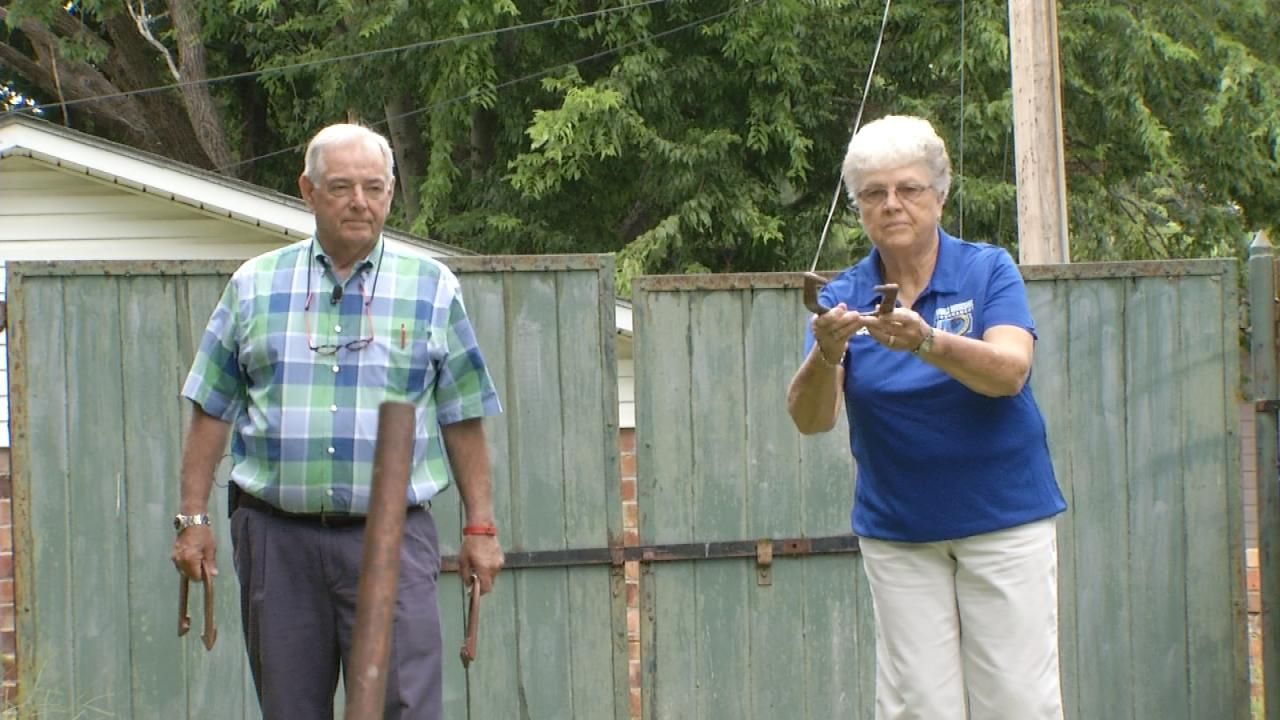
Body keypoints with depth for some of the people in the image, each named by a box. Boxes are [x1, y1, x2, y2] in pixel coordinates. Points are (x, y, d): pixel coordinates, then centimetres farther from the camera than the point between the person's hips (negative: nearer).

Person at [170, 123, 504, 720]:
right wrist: (193, 517, 5)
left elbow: (462, 420, 7)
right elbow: (212, 412, 9)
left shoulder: (432, 289, 6)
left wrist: (479, 525, 3)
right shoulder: (253, 286, 8)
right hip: (276, 536, 2)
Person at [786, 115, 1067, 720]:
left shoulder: (988, 271, -3)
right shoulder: (843, 297, 0)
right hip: (896, 529, 2)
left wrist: (927, 342, -39)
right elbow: (809, 417, -13)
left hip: (1003, 517, -1)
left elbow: (1008, 372, -21)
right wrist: (826, 355, -34)